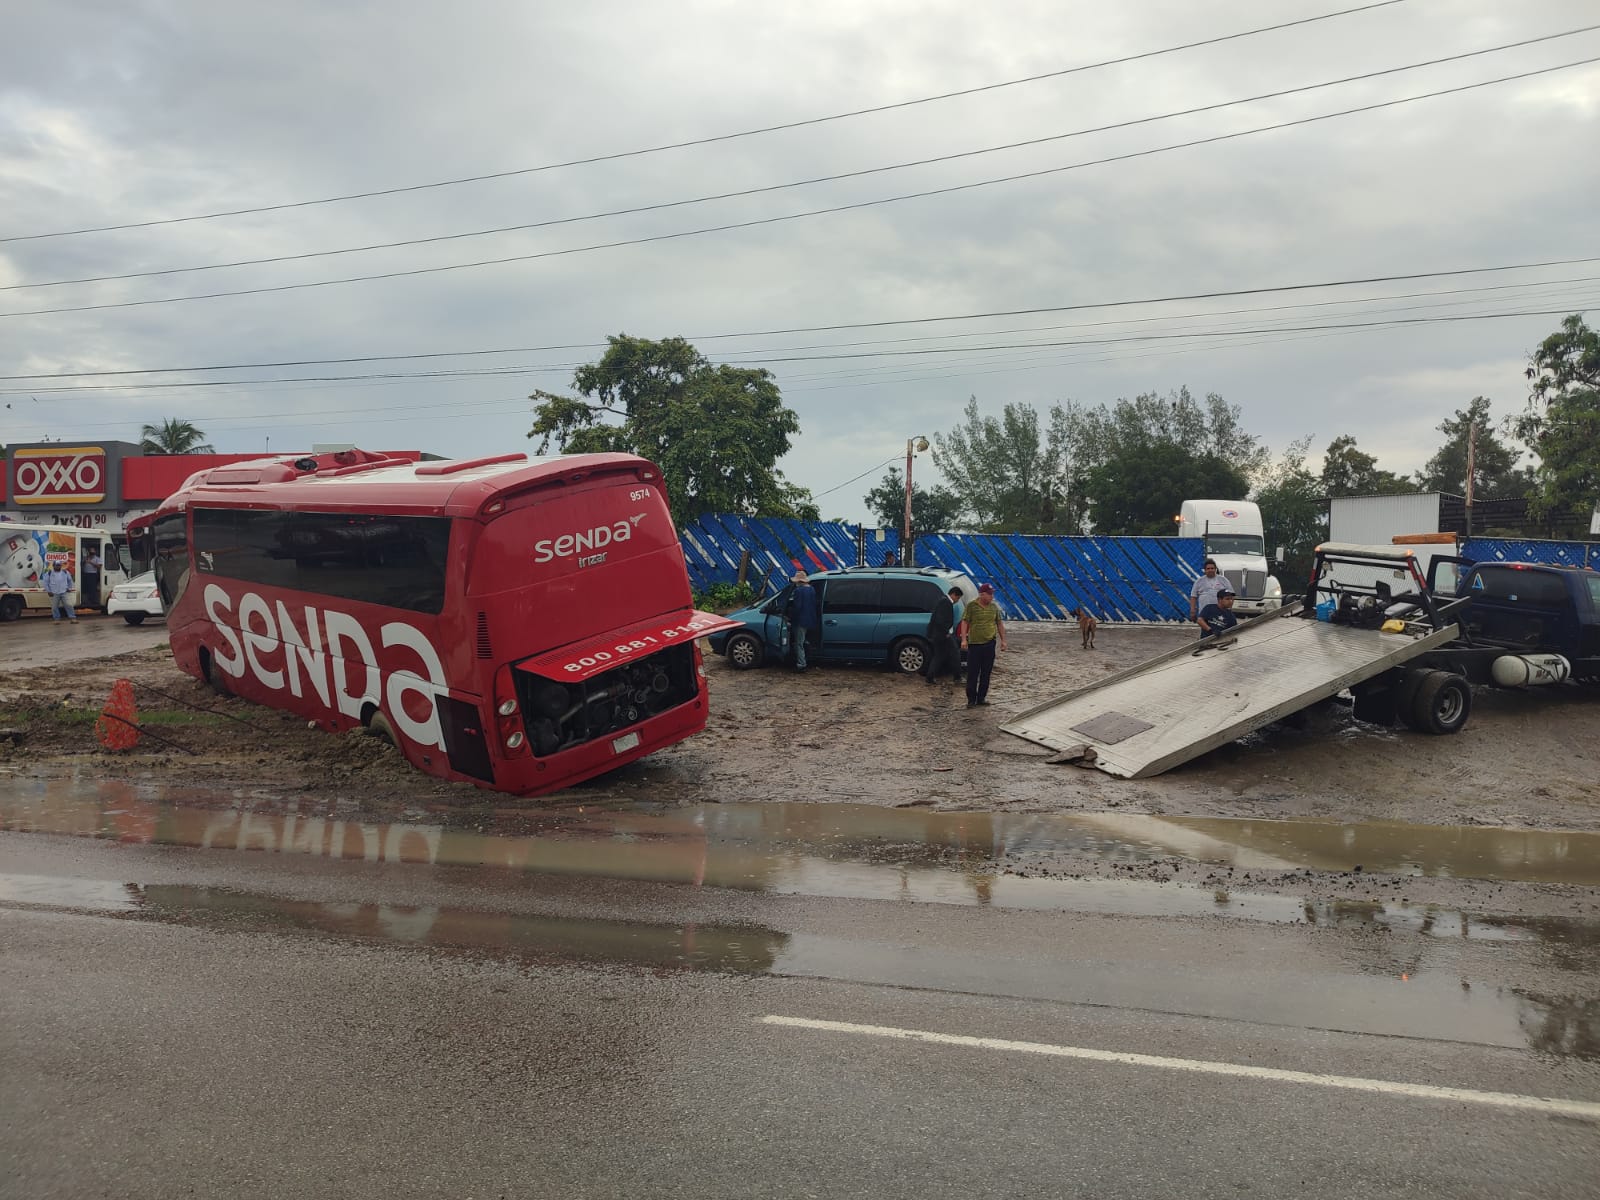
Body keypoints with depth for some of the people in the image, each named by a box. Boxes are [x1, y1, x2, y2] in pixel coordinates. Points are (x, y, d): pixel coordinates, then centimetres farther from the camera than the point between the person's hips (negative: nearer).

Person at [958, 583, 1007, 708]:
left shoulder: (994, 607, 9)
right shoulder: (971, 606, -3)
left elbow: (1000, 624, 16)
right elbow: (965, 622, -5)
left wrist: (1003, 640, 12)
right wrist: (964, 639, -14)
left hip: (990, 644, 4)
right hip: (974, 644, -4)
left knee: (986, 673, 8)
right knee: (972, 673, -3)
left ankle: (981, 697, 17)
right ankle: (971, 699, 3)